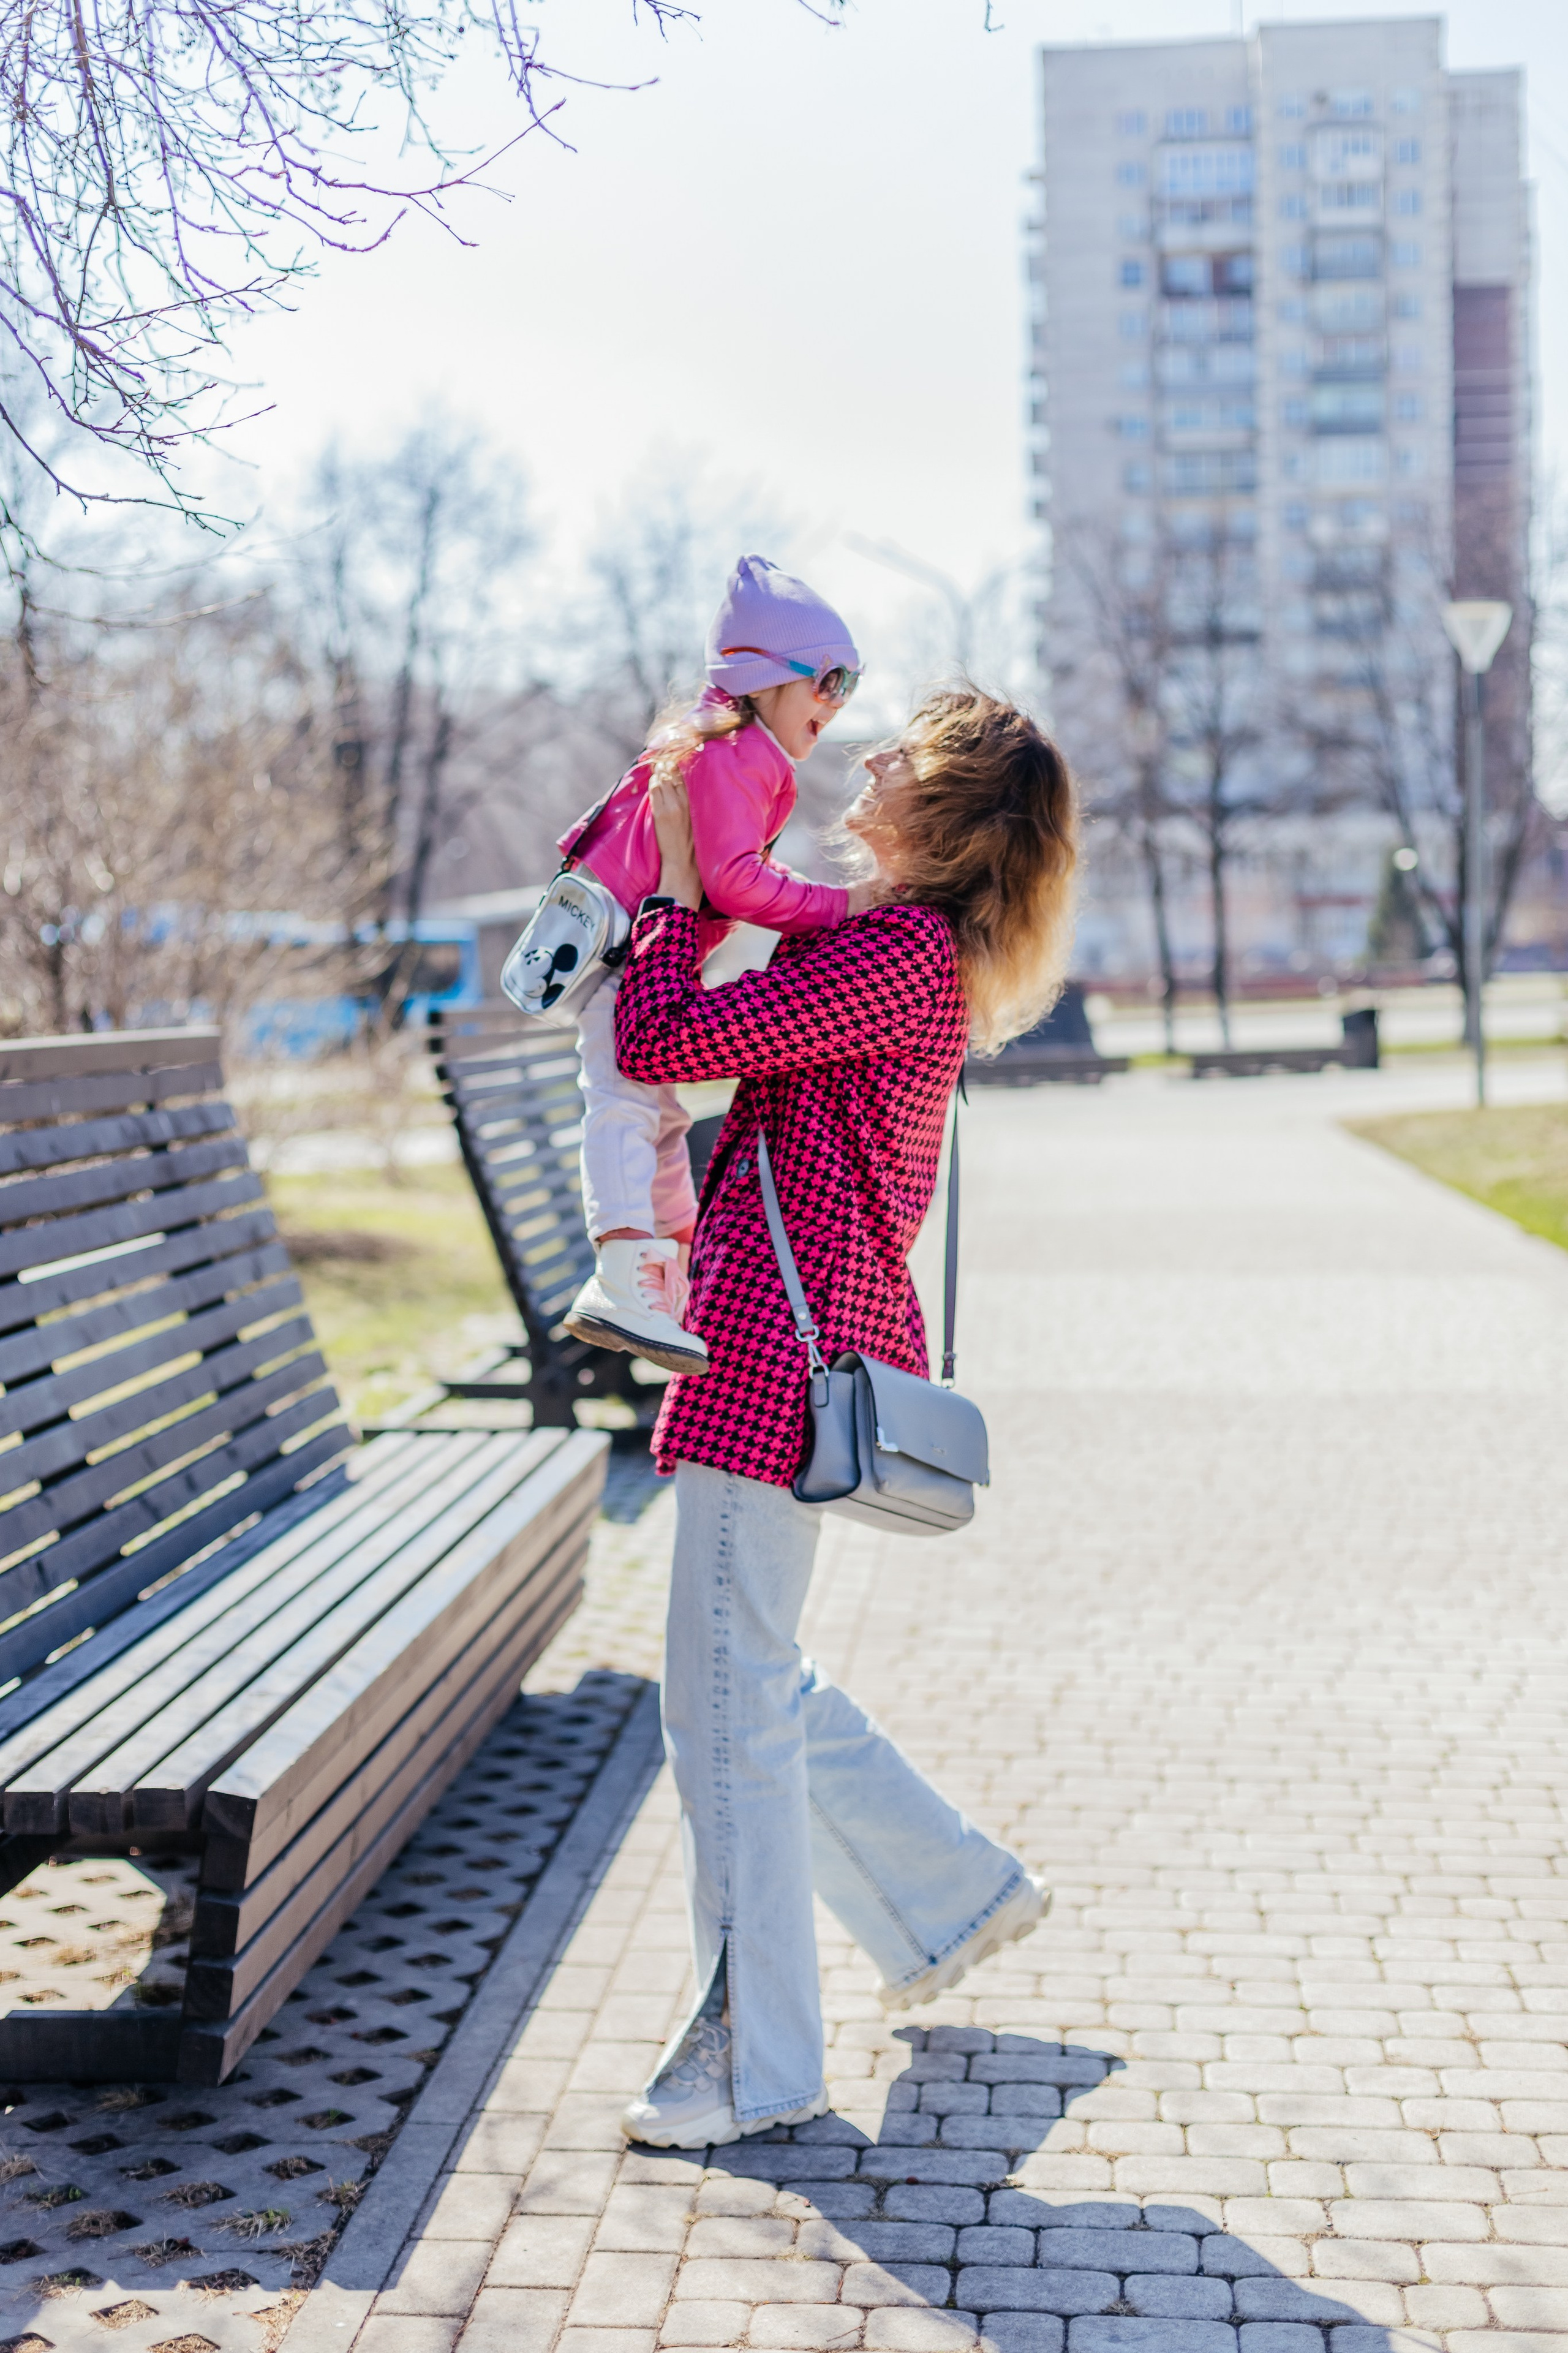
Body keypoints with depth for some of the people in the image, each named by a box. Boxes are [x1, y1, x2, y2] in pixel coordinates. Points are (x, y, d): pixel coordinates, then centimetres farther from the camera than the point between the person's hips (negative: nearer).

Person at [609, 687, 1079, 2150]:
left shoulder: (897, 954, -16)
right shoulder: (905, 946, 15)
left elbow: (660, 1042, -20)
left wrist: (677, 883, -6)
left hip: (787, 1336, -10)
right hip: (777, 1332, 10)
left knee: (728, 1700, -4)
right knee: (752, 1678, 20)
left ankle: (753, 2057, 6)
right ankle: (953, 1892, 35)